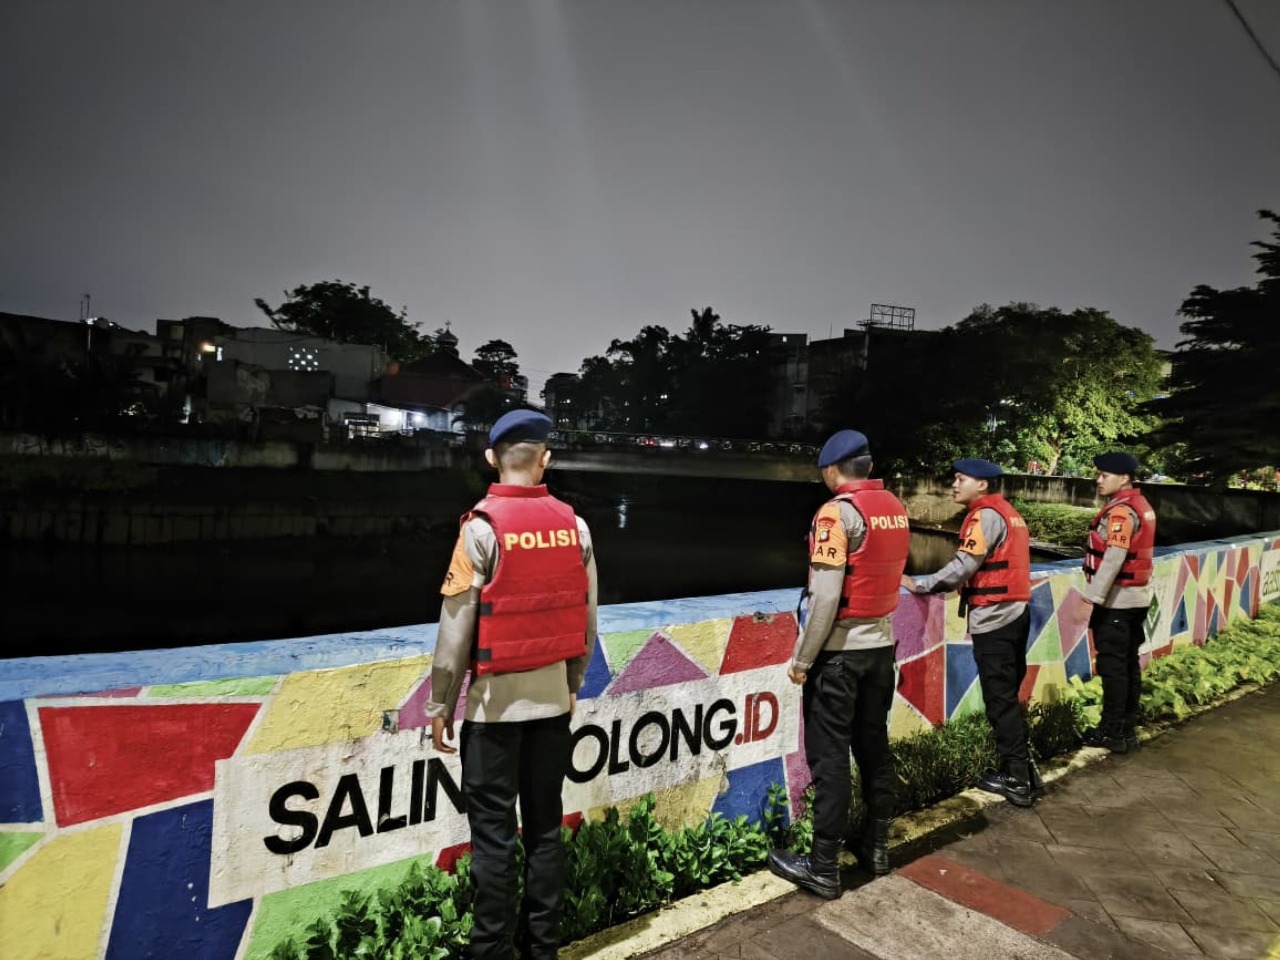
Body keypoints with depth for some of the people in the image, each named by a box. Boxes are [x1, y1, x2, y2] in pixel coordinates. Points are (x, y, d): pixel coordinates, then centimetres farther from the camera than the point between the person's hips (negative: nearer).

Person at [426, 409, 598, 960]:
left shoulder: (482, 528, -13)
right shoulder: (575, 526, -1)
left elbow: (456, 626, -12)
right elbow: (586, 620, 5)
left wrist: (440, 704, -1)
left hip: (497, 701, -4)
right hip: (553, 696, 5)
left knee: (493, 832, 7)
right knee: (545, 825, 14)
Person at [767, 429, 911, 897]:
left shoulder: (838, 511, -17)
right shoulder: (896, 509, 6)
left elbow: (824, 596, -20)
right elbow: (888, 576, 13)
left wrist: (801, 658, -12)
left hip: (840, 650, -7)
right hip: (881, 644, 8)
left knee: (829, 757, 0)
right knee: (874, 746, 17)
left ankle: (823, 867, 9)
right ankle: (876, 844, 30)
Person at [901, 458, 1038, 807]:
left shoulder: (986, 515, -13)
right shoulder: (1007, 511, 16)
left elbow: (962, 566, -19)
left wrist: (920, 585, -13)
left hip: (994, 618, -10)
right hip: (1015, 612, 10)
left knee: (999, 699, -2)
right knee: (1008, 694, 15)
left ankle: (1017, 779, 5)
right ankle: (1022, 767, 21)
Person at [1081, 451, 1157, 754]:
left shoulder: (1120, 511, -19)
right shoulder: (1141, 506, 13)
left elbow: (1112, 559, -25)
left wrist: (1091, 598, -24)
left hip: (1117, 599, -10)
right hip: (1137, 596, 10)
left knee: (1112, 666, -2)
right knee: (1129, 663, 14)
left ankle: (1112, 733, 5)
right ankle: (1128, 728, 22)